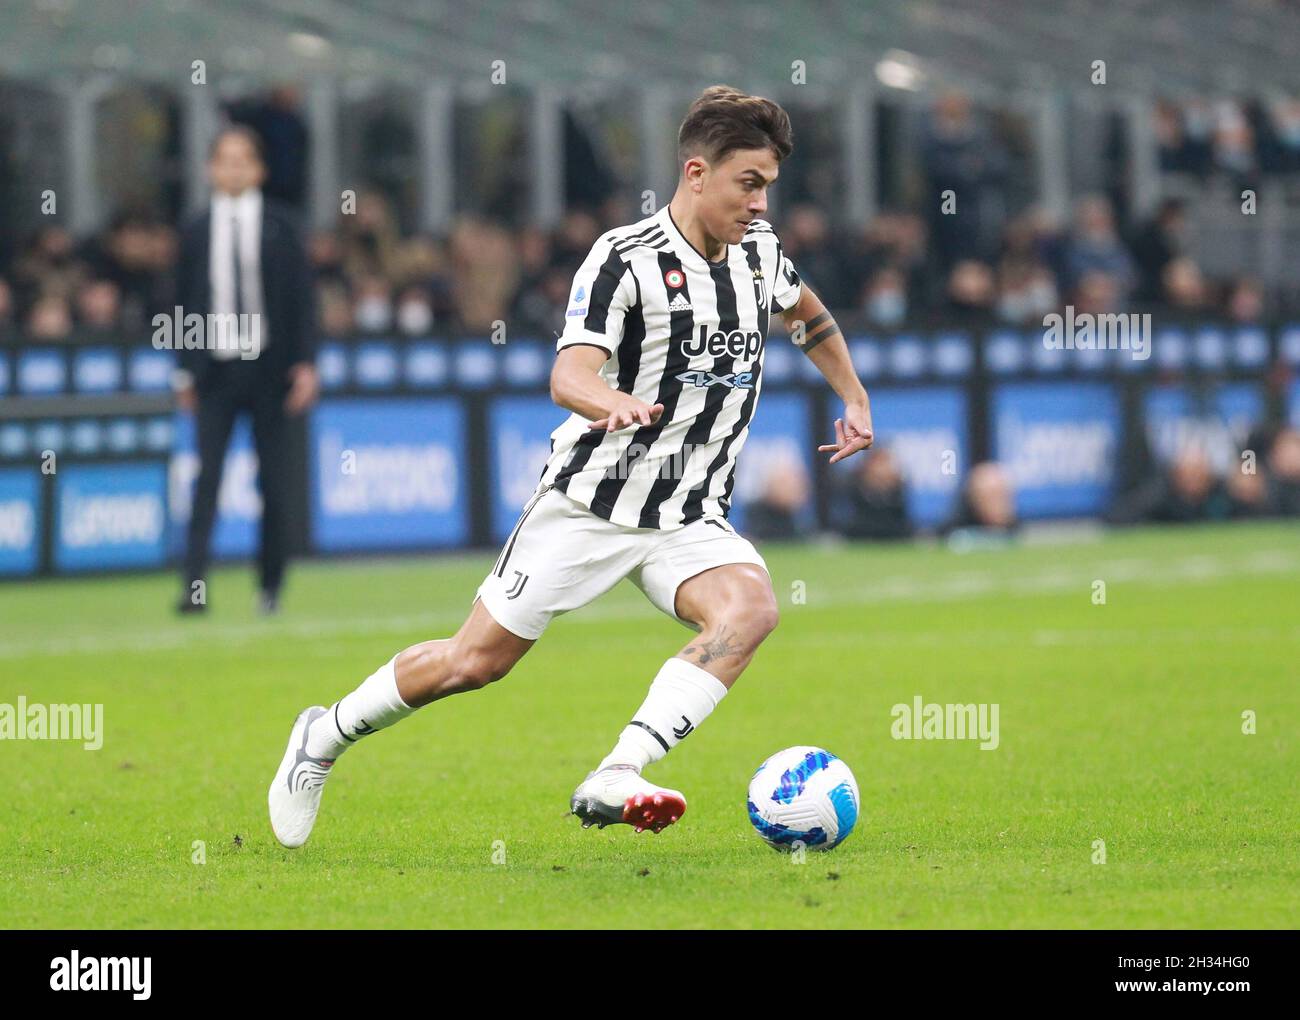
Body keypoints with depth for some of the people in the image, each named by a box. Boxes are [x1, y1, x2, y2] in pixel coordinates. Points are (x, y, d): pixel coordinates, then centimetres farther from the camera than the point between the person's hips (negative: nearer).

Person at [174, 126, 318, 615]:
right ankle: (195, 584, -14)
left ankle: (270, 586, 14)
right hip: (215, 367, 0)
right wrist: (185, 372, 6)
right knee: (207, 475, -9)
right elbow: (186, 301, 8)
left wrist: (305, 364, -5)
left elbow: (300, 295, 1)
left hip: (268, 367, 0)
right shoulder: (197, 231, 4)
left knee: (273, 480, 5)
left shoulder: (279, 225, 1)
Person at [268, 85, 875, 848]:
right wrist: (614, 402, -50)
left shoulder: (759, 250, 4)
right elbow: (567, 377, -29)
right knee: (476, 662, 1)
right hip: (590, 500, -4)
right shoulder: (626, 258, -15)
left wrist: (856, 399, 23)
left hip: (690, 520, 5)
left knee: (751, 607, -28)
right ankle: (324, 739, 28)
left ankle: (613, 782, -34)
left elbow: (809, 313, 30)